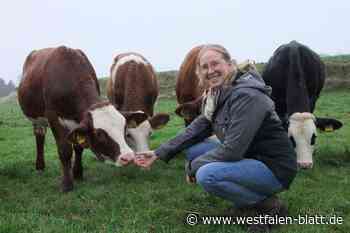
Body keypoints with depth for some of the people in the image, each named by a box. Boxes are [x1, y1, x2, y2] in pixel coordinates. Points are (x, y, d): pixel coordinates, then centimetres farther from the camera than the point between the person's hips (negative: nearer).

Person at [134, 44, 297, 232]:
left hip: (275, 168, -9)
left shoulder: (246, 96, -23)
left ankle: (268, 206, -5)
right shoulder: (217, 96, 5)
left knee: (207, 175, -27)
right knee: (193, 148, 4)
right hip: (249, 159, 9)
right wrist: (159, 153, 1)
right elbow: (195, 130, 7)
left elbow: (232, 150, -28)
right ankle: (246, 201, 8)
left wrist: (193, 166, -15)